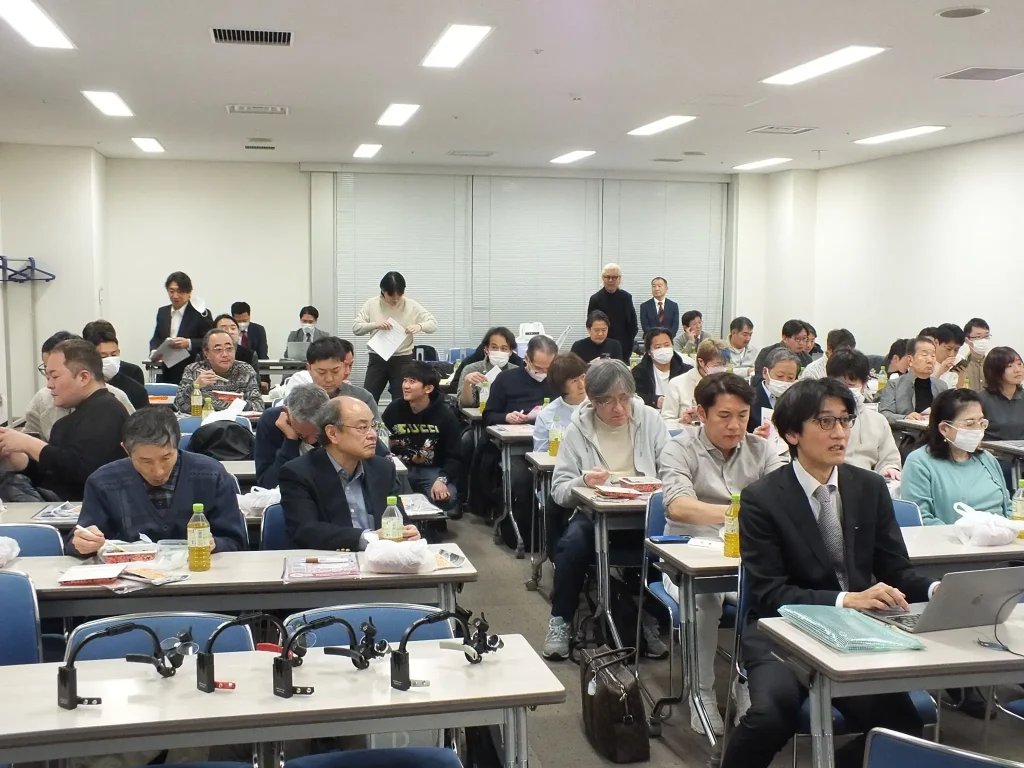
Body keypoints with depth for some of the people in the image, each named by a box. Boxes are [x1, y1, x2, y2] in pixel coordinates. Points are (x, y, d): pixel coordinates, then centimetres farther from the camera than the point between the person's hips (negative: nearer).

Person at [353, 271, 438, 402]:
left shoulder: (411, 305, -2)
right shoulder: (372, 304, -2)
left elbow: (433, 324, 0)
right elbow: (356, 327, -4)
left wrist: (419, 326, -21)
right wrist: (375, 325, -22)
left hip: (403, 360, 0)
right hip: (377, 360, 1)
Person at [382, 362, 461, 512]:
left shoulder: (445, 415, -8)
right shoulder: (393, 409, -1)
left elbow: (455, 457, -7)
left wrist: (442, 479, -25)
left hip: (432, 470, -1)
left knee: (446, 498, -31)